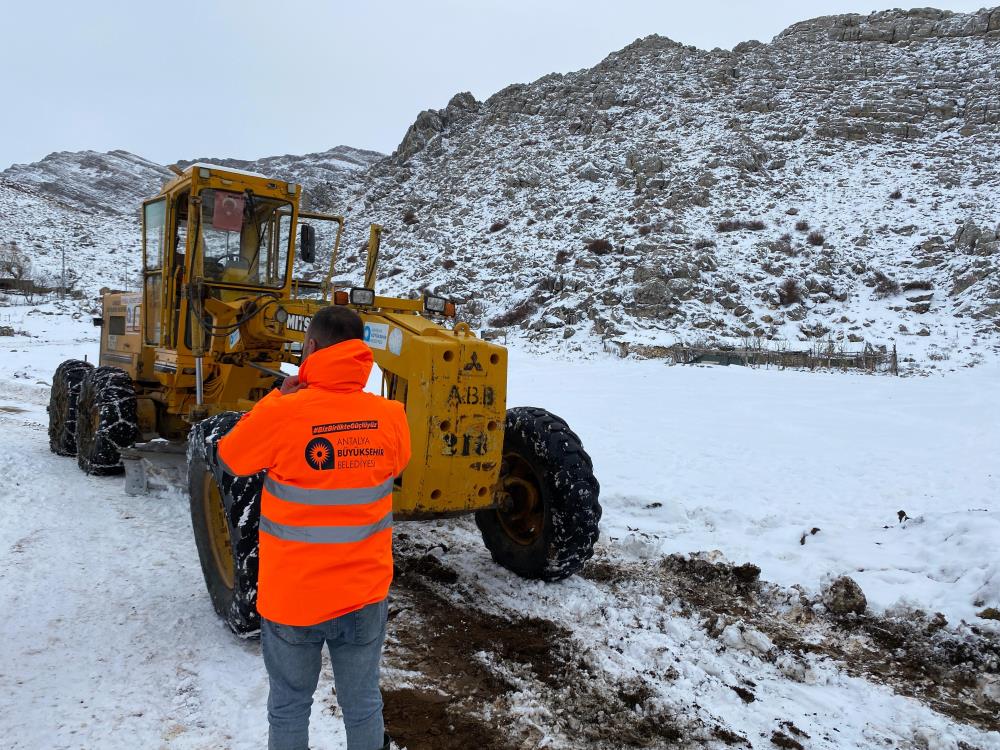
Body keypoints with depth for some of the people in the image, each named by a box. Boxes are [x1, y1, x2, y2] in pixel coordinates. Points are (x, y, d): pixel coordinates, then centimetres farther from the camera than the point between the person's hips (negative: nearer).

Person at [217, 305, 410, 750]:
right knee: (362, 702, 19)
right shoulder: (389, 416, -11)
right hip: (365, 594, 2)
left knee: (290, 707, 19)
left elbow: (230, 459, -1)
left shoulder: (280, 414, -20)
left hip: (293, 596, -2)